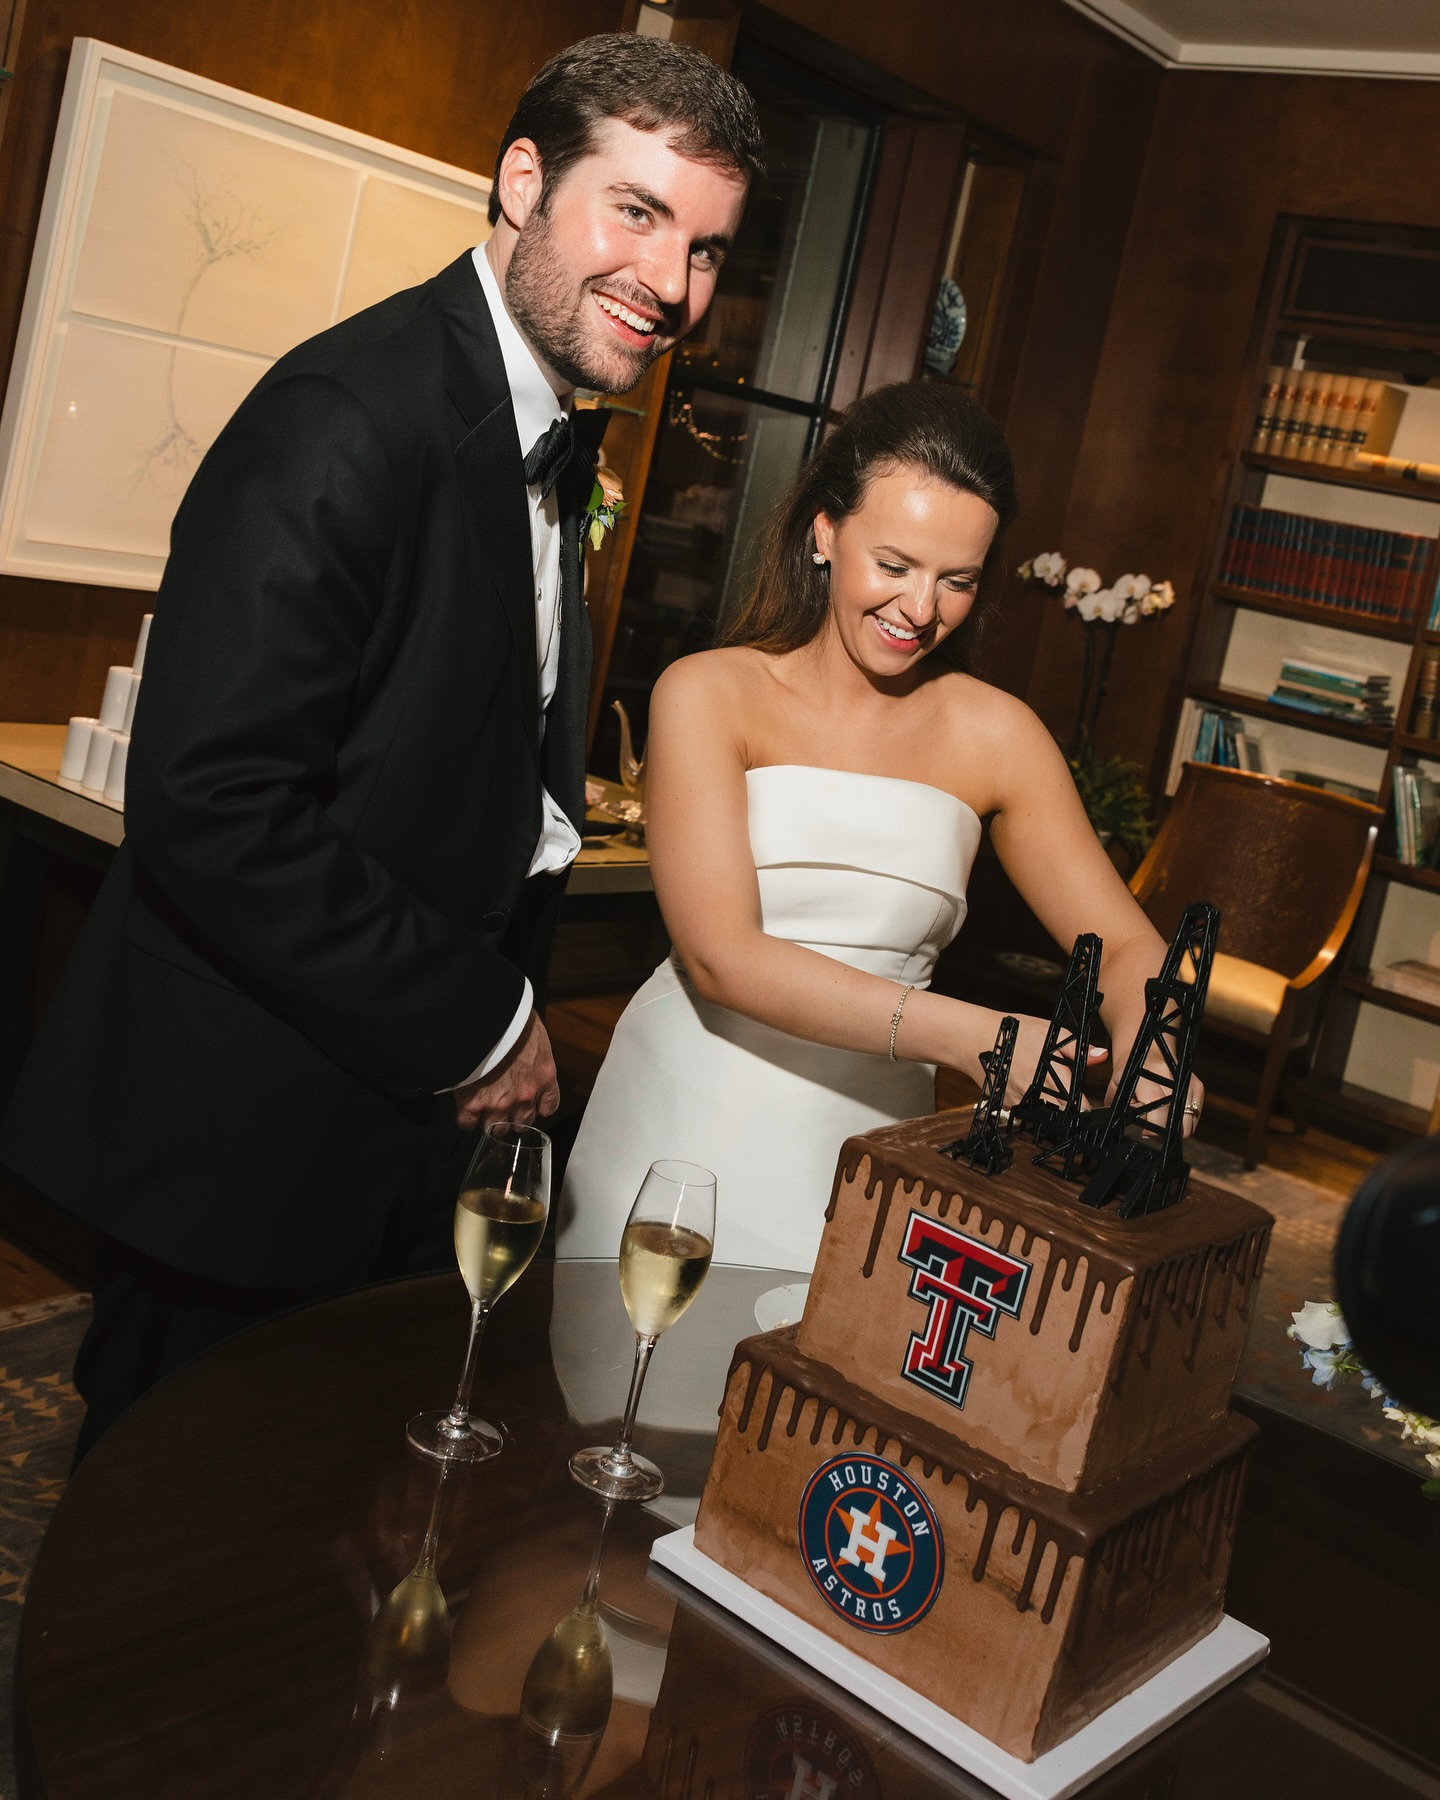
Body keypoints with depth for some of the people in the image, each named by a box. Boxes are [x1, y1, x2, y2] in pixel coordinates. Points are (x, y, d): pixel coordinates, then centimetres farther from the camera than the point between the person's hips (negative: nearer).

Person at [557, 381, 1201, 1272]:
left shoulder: (994, 734, 0)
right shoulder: (709, 694, -8)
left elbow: (1128, 945, 4)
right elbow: (720, 955, -18)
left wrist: (1145, 1044, -20)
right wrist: (969, 1037, -28)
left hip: (866, 1149, 2)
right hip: (686, 1133, -1)